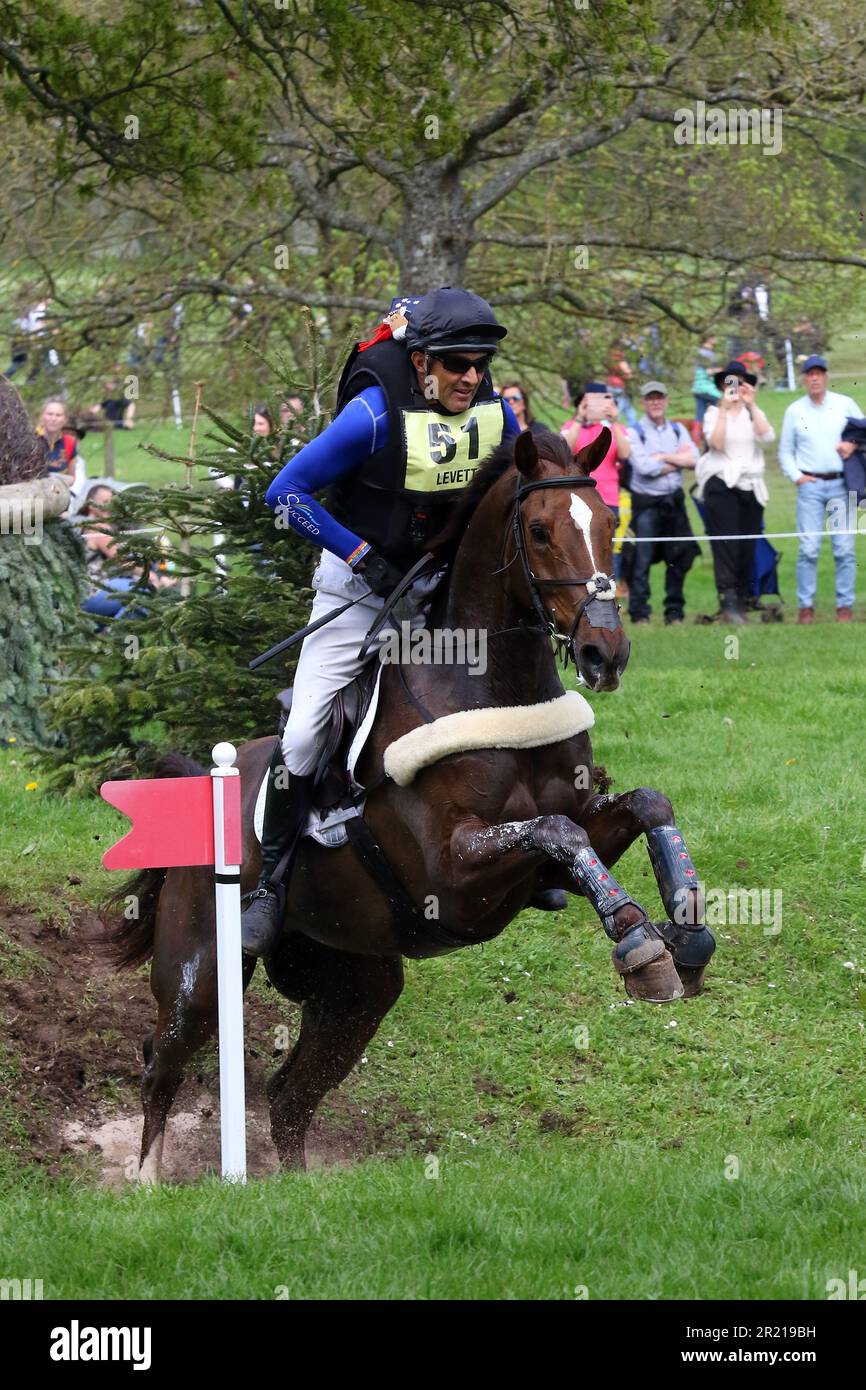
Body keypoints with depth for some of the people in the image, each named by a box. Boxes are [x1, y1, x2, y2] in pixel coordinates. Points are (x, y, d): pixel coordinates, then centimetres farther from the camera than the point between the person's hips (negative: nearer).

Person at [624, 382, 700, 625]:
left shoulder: (678, 430, 12)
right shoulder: (635, 432, -1)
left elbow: (693, 459, -2)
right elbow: (643, 466, -14)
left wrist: (663, 457, -10)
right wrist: (678, 462, -4)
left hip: (674, 501, 4)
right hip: (646, 502, -4)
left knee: (679, 558, 4)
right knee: (641, 560, -7)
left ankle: (675, 611, 14)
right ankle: (639, 612, -3)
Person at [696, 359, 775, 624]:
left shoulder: (753, 413, 13)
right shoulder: (714, 413, 6)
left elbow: (767, 437, -6)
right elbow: (716, 442, -11)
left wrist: (752, 406, -11)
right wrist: (725, 409, -15)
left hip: (751, 487, 3)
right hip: (722, 484, -3)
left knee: (747, 548, 1)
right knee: (726, 545, -14)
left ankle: (741, 603, 7)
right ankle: (728, 604, -21)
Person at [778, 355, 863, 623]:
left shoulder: (845, 405, 6)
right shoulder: (794, 411, 8)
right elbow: (785, 452, 12)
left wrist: (853, 445, -5)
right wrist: (796, 476, -2)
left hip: (840, 484, 0)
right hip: (810, 486, 0)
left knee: (844, 548, -2)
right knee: (808, 548, -6)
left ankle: (845, 605, 4)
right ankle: (806, 606, -1)